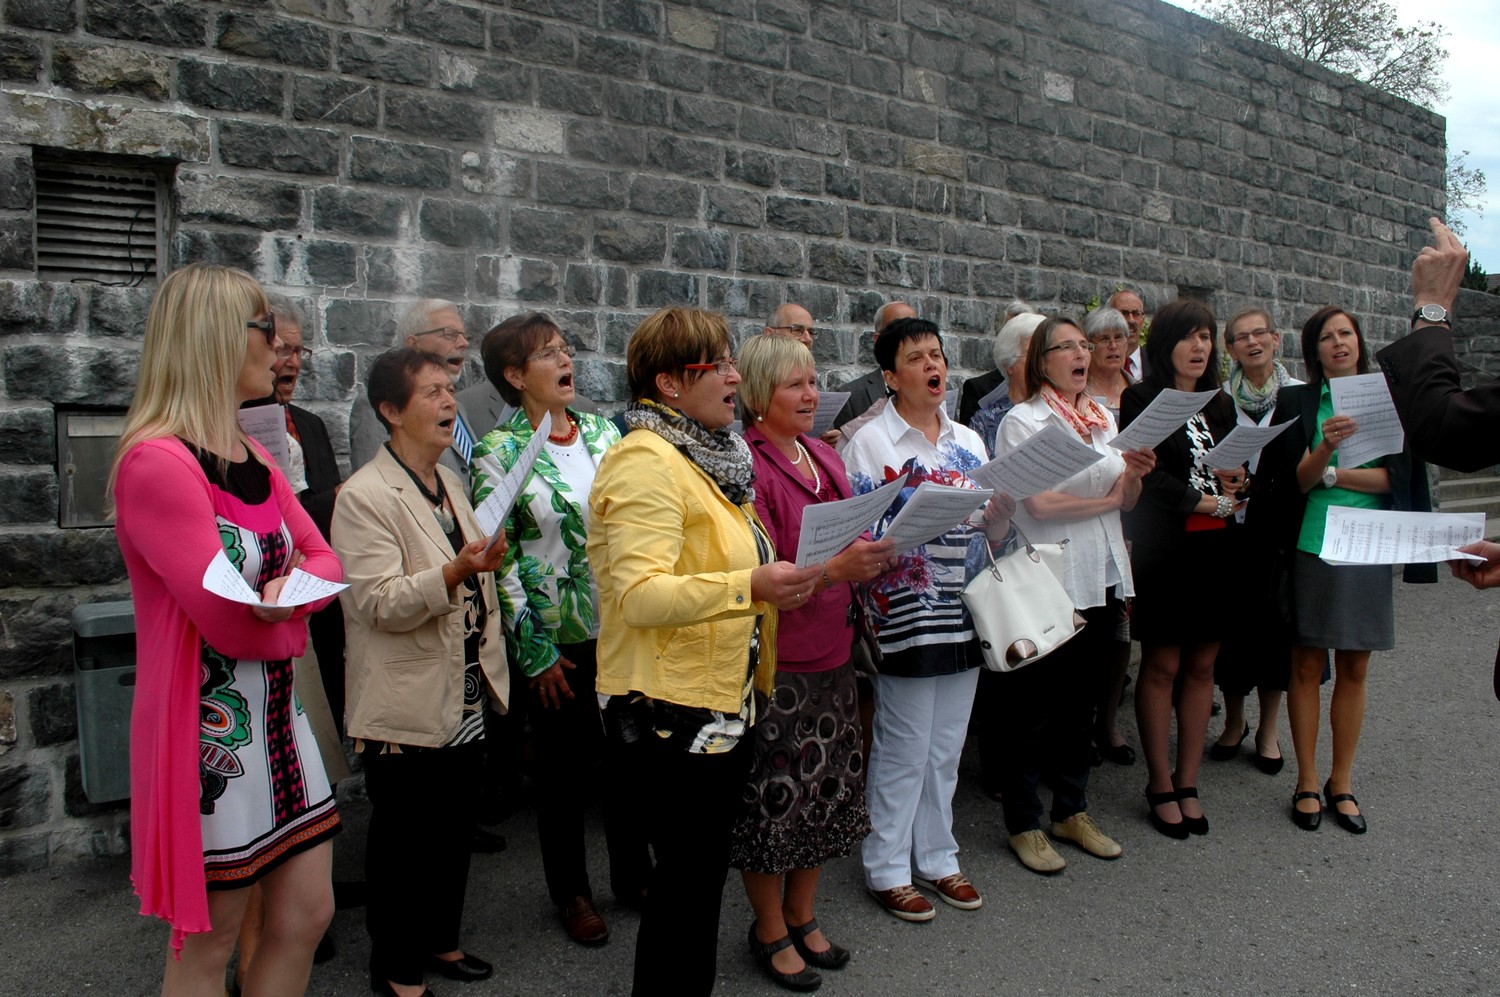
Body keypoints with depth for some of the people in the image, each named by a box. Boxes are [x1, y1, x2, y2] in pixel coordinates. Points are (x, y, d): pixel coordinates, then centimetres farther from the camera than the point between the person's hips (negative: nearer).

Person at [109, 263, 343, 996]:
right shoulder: (158, 461, -19)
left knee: (308, 916, 15)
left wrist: (294, 587, -12)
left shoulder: (254, 458, 9)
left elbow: (324, 558, 9)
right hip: (208, 732, -8)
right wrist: (292, 622, -4)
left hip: (279, 718, 8)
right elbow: (233, 624, -23)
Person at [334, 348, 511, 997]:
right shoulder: (364, 497, -15)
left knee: (454, 830, 19)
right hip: (407, 710, -8)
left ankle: (441, 940, 37)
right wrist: (455, 572, -34)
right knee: (402, 842, 8)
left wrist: (493, 668, 18)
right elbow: (379, 604, -23)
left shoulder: (450, 483, 11)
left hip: (466, 697, 8)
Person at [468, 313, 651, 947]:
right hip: (558, 641, -4)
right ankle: (571, 892, 31)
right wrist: (534, 653, -10)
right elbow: (498, 560, -10)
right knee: (567, 765, 10)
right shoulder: (499, 453, -10)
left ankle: (633, 875, 34)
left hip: (625, 628, 4)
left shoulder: (604, 432, 5)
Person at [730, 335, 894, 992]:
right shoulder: (747, 464, -14)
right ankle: (770, 932, 26)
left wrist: (880, 558, 2)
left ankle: (803, 916, 36)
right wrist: (834, 569, -31)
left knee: (827, 789, 17)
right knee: (775, 796, 5)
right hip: (774, 663, -8)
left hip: (831, 654, 8)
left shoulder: (824, 457, 11)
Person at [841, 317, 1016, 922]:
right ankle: (888, 868, 20)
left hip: (964, 612, 6)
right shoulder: (870, 442, -6)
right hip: (905, 613, -5)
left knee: (946, 747, 15)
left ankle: (936, 857, 30)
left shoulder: (968, 442, 12)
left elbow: (988, 532, 15)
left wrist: (1001, 511, -6)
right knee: (903, 749, 3)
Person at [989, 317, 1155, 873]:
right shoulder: (1023, 420, -7)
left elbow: (1126, 501, 12)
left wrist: (1135, 474, -9)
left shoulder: (1104, 418, 14)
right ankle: (1023, 825, 17)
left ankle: (1072, 811, 30)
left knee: (1081, 701, 16)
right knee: (1031, 708, 3)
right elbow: (1040, 503, -18)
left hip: (1102, 580, 7)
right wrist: (1108, 497, -6)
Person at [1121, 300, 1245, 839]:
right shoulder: (1140, 400, -4)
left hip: (1217, 549, 6)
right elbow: (1146, 474, -11)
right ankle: (1160, 785, 14)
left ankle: (1187, 782, 20)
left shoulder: (1221, 405, 16)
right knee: (1161, 667, 1)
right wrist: (1204, 500, -9)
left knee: (1202, 667, 9)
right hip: (1165, 549, -6)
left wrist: (1234, 483, -3)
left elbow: (1237, 476, 19)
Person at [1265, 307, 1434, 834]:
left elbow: (1395, 476, -3)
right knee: (1307, 666, 3)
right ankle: (1307, 784, 14)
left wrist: (1329, 473, -10)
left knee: (1354, 669, 8)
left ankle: (1341, 783, 20)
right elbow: (1295, 481, -8)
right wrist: (1326, 448, -25)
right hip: (1311, 547, -2)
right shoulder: (1295, 401, 2)